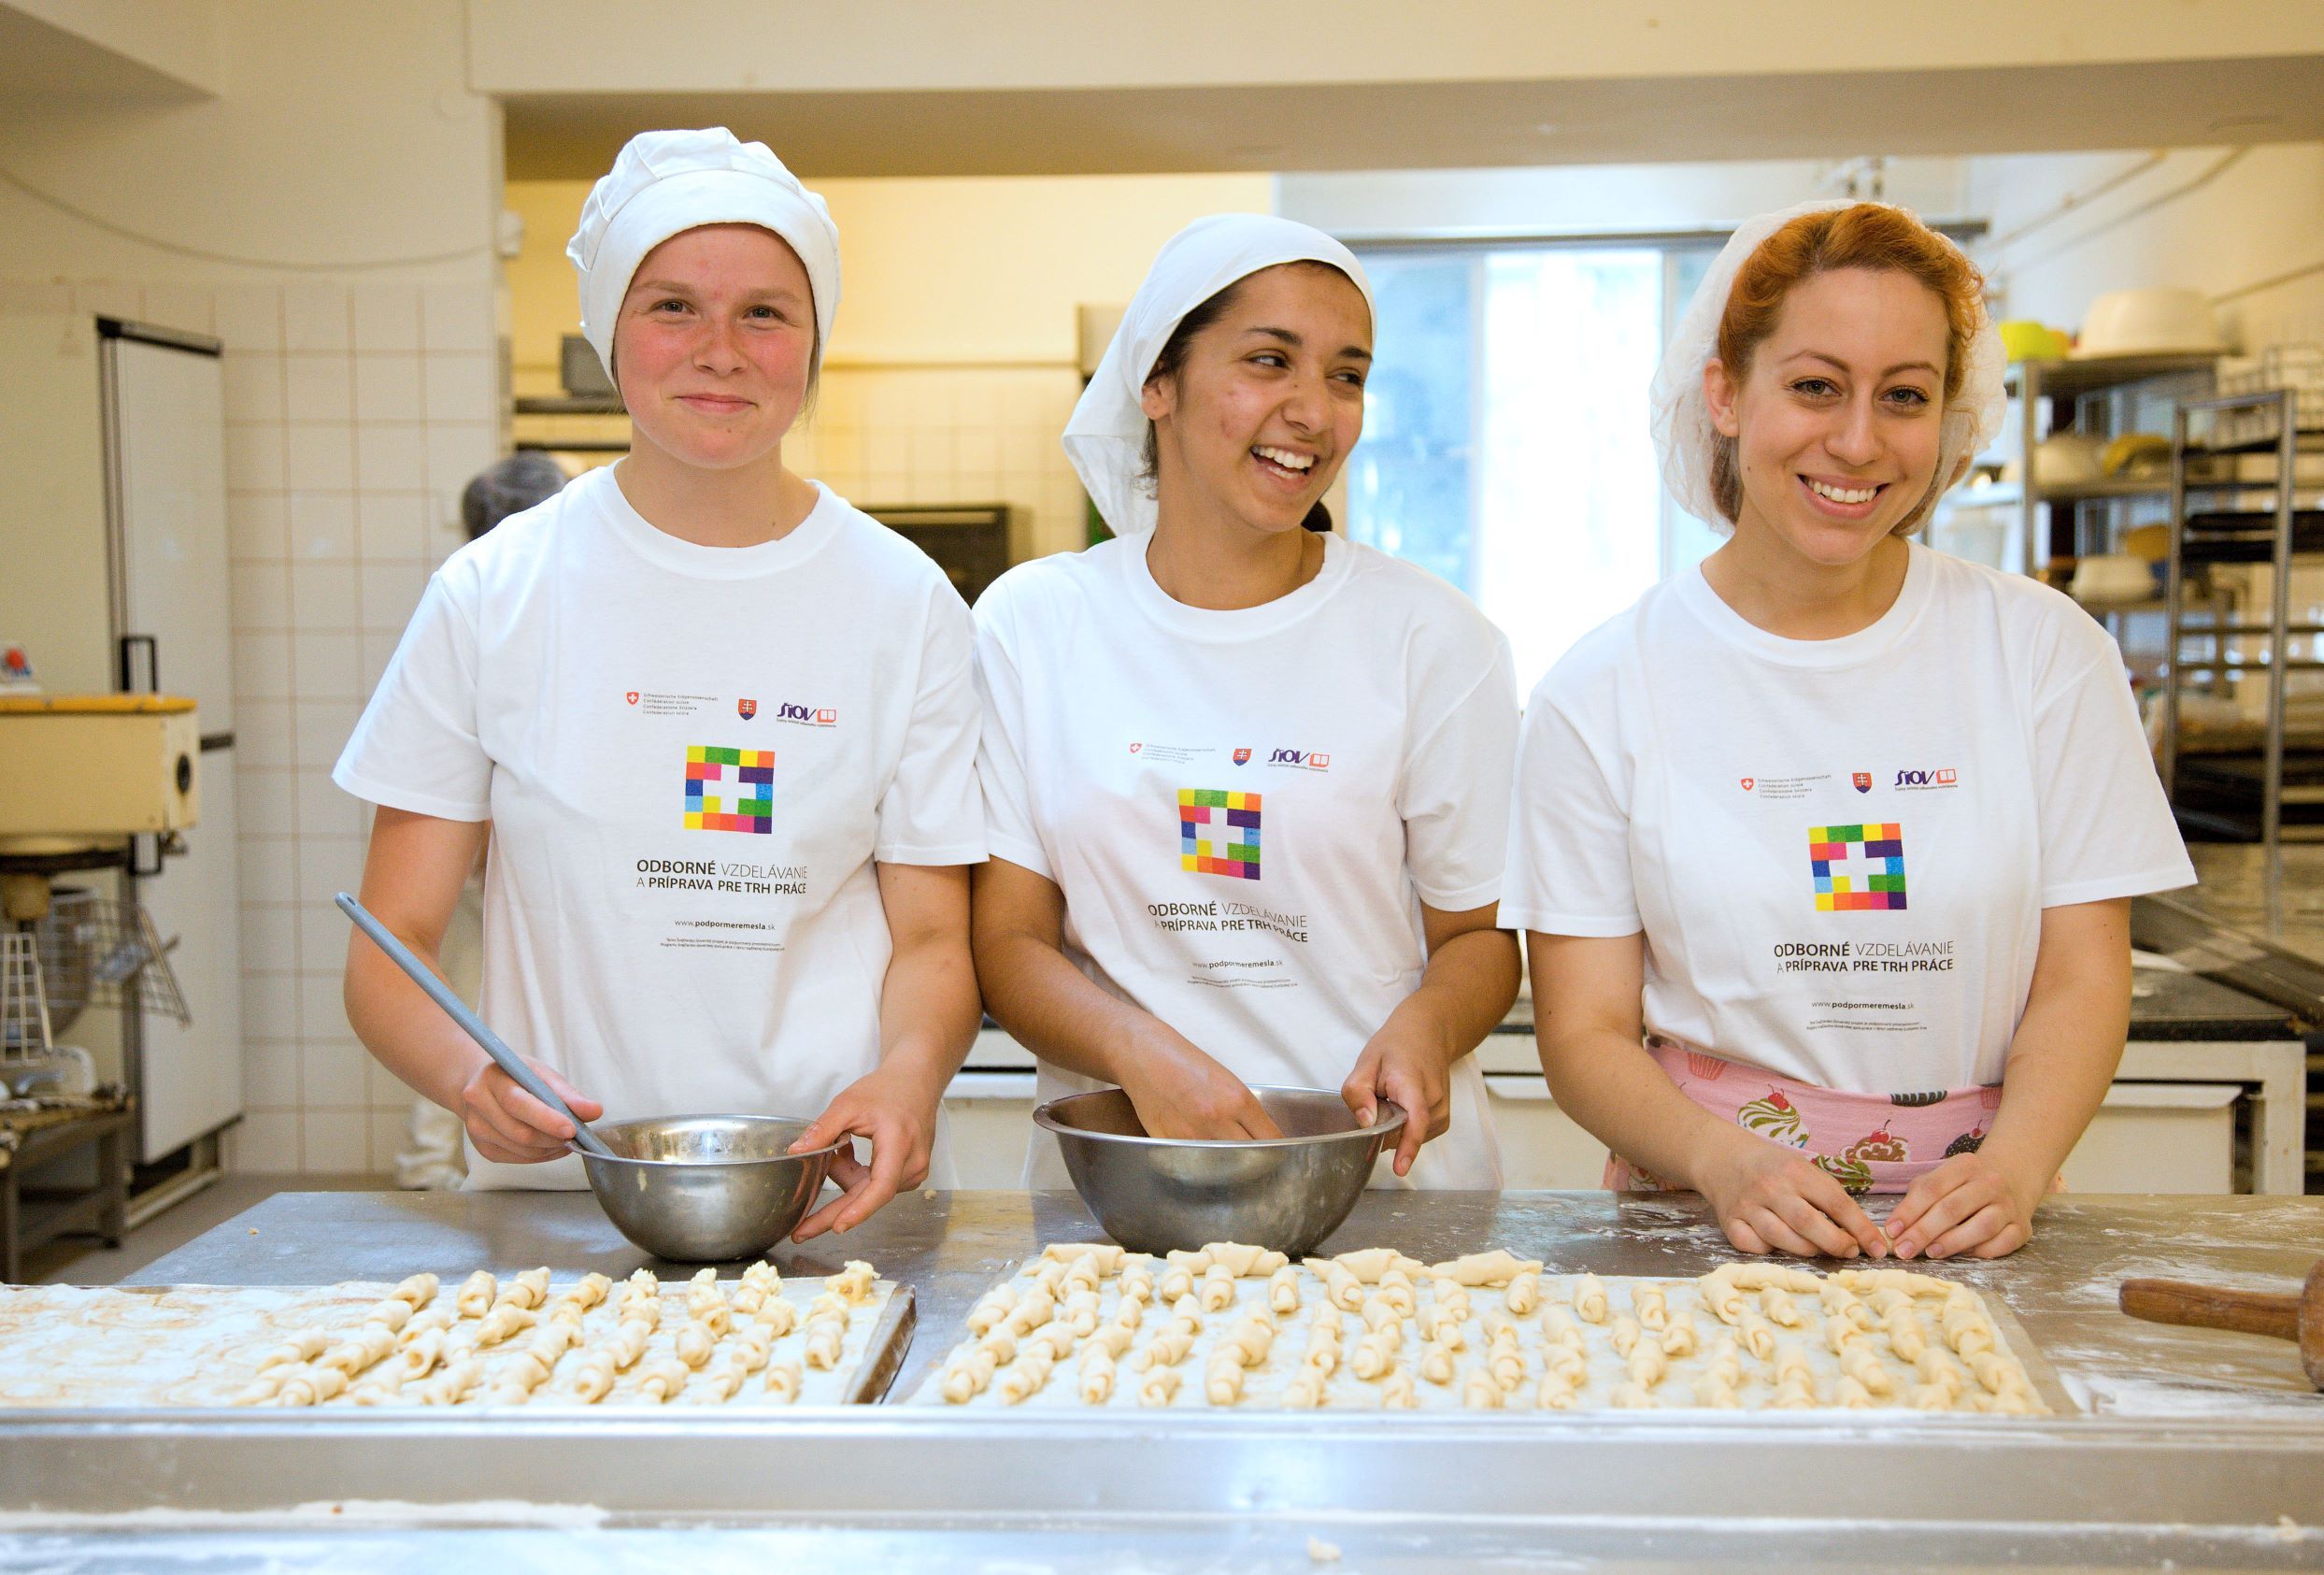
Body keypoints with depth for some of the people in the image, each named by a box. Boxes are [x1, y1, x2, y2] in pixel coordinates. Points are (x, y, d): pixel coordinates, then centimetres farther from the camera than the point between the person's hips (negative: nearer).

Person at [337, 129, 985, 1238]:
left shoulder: (905, 604, 5)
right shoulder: (491, 595, 3)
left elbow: (933, 939, 7)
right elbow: (391, 947, 5)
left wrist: (907, 1075, -15)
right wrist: (468, 1074, -18)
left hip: (836, 1200, 0)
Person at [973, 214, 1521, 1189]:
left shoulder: (1433, 638, 3)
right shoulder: (1029, 625, 5)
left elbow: (1481, 932, 9)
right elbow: (1007, 940, 3)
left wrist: (1424, 1026, -14)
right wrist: (1144, 1053, -17)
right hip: (1109, 1179, 1)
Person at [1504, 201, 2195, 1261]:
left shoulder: (2043, 650, 5)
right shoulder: (1602, 694, 0)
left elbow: (2082, 982, 4)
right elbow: (1586, 1033, -1)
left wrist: (2009, 1170, -13)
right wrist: (1731, 1164, -18)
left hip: (1966, 1238, 1)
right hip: (1702, 1231, -1)